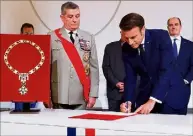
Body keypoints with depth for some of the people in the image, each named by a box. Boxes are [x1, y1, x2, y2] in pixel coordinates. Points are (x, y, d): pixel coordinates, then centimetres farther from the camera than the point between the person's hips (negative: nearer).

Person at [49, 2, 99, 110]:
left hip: (82, 97, 1)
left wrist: (93, 94, 1)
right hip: (59, 97, -1)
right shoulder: (52, 37, 2)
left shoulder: (89, 38, 7)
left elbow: (94, 67, 6)